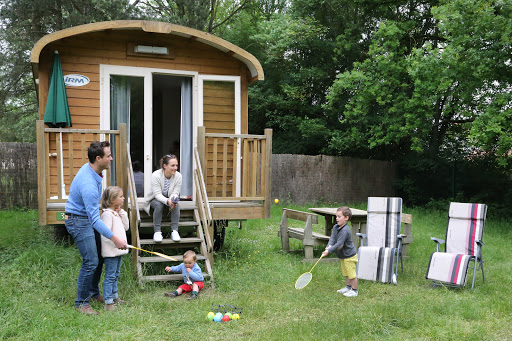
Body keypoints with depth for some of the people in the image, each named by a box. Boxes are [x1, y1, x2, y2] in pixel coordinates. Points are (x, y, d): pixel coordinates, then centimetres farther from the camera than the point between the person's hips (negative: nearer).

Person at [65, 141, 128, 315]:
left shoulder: (90, 168, -2)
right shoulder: (88, 185, -32)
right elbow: (95, 219, -31)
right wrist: (115, 239, -30)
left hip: (88, 217, 10)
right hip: (78, 221, -10)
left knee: (99, 257, 14)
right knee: (91, 262, -9)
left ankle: (94, 292, 31)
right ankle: (81, 302, 7)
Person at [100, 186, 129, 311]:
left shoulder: (117, 213, 14)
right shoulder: (107, 214, -16)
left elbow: (126, 227, 12)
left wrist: (122, 213, 4)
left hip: (118, 250, 10)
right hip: (110, 251, -10)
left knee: (115, 274, 19)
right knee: (110, 276, -5)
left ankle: (114, 297, 31)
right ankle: (108, 302, 0)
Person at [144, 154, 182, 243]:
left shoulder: (178, 176, -14)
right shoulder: (156, 175, -23)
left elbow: (175, 193, -14)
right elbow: (157, 194, -27)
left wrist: (173, 200, -38)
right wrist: (167, 201, -46)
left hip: (169, 199, 2)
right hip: (155, 199, -2)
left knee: (176, 205, -30)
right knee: (159, 204, -35)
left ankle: (174, 231, -24)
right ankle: (157, 232, -28)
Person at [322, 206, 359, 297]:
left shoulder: (345, 230, -28)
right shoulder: (335, 227, 0)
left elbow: (339, 244, -30)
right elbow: (332, 238, -5)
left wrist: (329, 251, -30)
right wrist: (329, 245, -25)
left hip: (349, 256, -9)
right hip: (343, 256, 9)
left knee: (352, 274, 3)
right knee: (346, 273, 23)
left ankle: (354, 290, 16)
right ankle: (348, 287, 39)